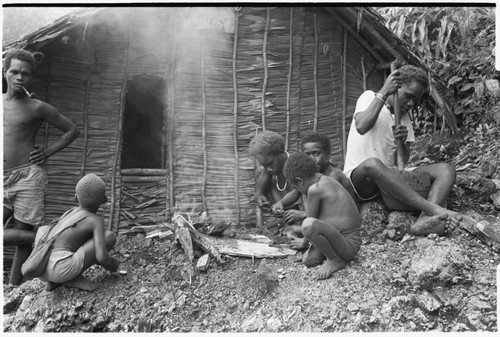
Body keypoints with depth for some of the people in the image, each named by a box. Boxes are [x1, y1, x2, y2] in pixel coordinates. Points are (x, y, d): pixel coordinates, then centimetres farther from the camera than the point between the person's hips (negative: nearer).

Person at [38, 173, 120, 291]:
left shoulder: (70, 213, 22)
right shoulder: (96, 220, -1)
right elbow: (101, 257, -14)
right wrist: (113, 262, 10)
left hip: (41, 271, 8)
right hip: (63, 269, -8)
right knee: (110, 236, -1)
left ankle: (55, 280, 13)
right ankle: (73, 278, -2)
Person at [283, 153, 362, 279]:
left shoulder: (315, 189, -20)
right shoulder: (327, 180, 9)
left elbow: (310, 219, -6)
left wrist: (304, 242, 11)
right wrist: (305, 195, 17)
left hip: (349, 244, -10)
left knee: (309, 224, -31)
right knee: (307, 260, 8)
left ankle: (335, 260, -9)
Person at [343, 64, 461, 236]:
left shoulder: (404, 117, 18)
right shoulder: (369, 97, 2)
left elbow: (403, 160, 9)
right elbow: (361, 127, -22)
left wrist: (402, 142, -11)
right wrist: (383, 93, -17)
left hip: (390, 178, 6)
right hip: (360, 177, -6)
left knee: (446, 169, -13)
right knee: (372, 164, -41)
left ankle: (426, 219, -42)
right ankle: (432, 208, -40)